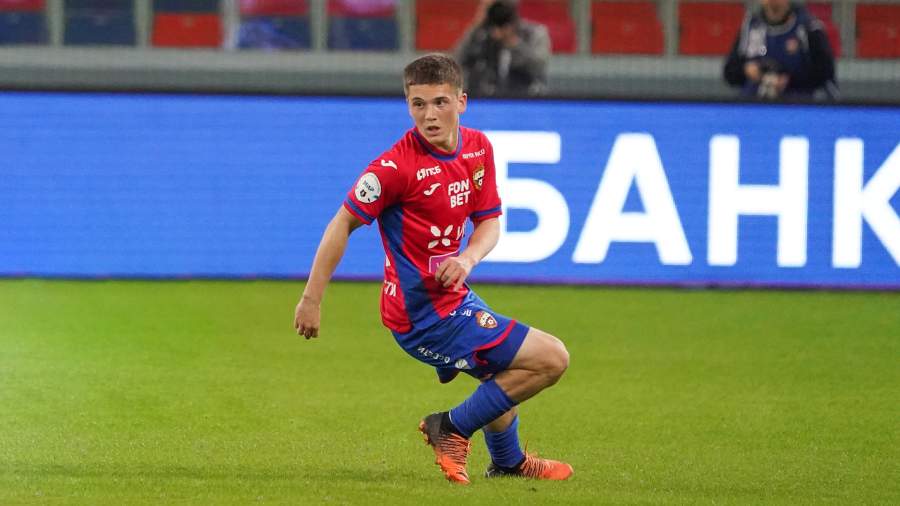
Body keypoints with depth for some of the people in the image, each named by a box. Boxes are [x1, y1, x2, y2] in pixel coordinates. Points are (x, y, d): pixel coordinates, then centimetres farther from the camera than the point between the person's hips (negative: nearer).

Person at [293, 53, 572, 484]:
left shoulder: (478, 148, -1)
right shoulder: (397, 166, -24)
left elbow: (489, 221, 5)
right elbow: (343, 223, -17)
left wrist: (467, 259, -17)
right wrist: (311, 298, -15)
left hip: (452, 299, 9)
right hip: (426, 316, -9)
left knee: (502, 380, 34)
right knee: (551, 358, -9)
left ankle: (508, 462, 60)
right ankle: (452, 428, 1)